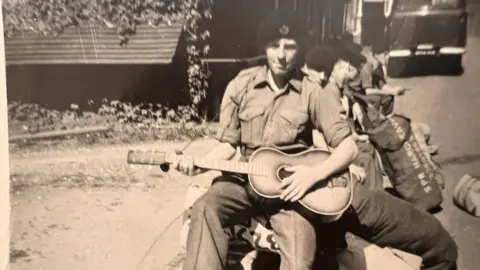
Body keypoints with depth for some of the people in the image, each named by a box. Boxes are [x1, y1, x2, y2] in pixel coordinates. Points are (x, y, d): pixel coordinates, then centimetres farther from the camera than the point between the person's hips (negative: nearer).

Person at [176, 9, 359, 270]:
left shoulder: (311, 93, -3)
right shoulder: (242, 85, 2)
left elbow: (348, 147, -2)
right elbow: (229, 144, 6)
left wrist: (315, 174, -18)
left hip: (291, 187, -1)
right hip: (245, 180, 2)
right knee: (204, 208, -29)